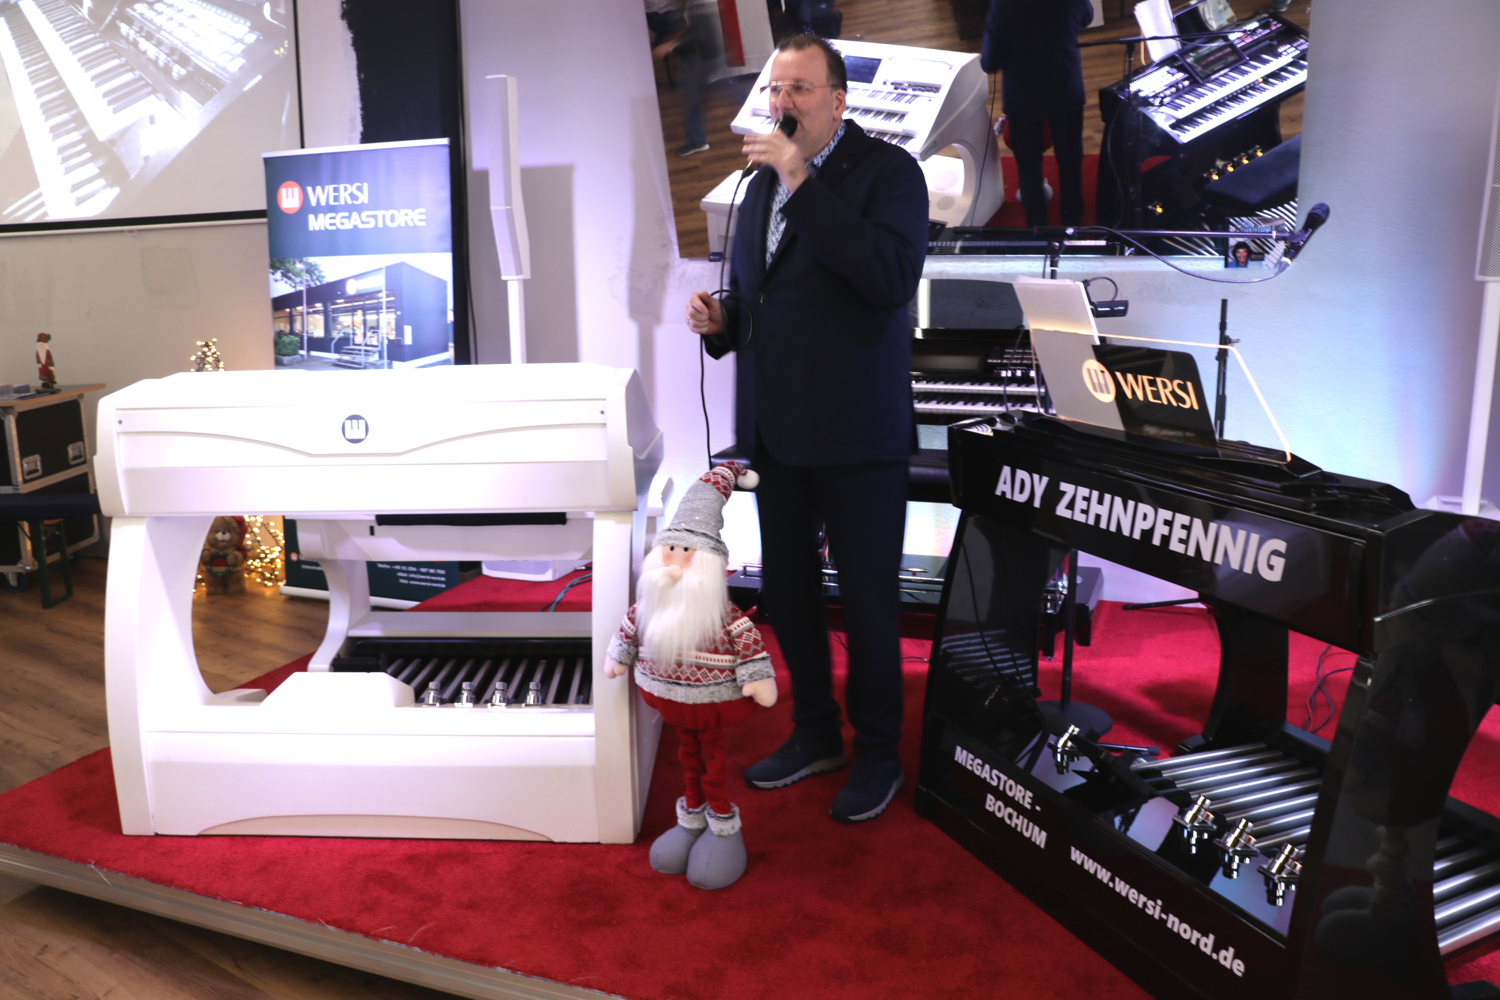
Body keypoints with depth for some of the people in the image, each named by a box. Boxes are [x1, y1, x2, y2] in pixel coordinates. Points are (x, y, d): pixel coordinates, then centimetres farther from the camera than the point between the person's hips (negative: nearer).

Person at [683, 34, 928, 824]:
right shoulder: (761, 182, 13)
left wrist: (803, 182, -24)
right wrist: (720, 319, -1)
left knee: (867, 599, 5)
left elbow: (891, 276, -26)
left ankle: (877, 754, 25)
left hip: (855, 431, -7)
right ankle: (815, 734, 35)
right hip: (776, 427, 7)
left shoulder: (887, 171, -8)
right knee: (786, 589, 16)